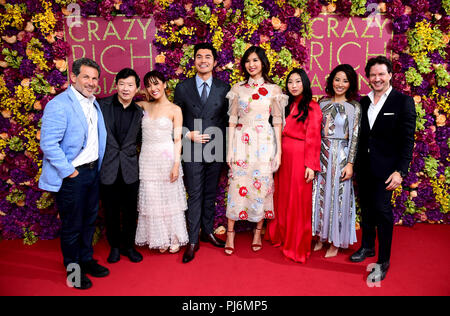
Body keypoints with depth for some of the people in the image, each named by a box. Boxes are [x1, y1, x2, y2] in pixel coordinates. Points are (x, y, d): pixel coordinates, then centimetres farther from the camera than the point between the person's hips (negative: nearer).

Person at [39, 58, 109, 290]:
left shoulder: (94, 103, 9)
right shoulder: (59, 105, -17)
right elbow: (48, 144, -21)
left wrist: (97, 166, 11)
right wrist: (69, 172, -18)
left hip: (92, 171, 8)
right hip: (72, 176, -8)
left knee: (89, 220, 20)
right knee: (72, 226, 8)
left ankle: (86, 260, 40)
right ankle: (73, 271, 27)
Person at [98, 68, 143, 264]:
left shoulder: (139, 112, 5)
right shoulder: (102, 105, -2)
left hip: (130, 170, 2)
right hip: (107, 169, -1)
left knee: (130, 211, 10)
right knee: (111, 212, 11)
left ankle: (128, 245, 31)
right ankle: (114, 246, 32)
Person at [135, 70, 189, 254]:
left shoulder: (174, 109, -2)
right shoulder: (145, 106, 8)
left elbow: (177, 139, -5)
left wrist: (176, 164, -12)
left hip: (167, 158, -3)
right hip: (148, 159, 3)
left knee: (170, 198, 6)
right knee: (152, 200, 8)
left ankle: (175, 239, 22)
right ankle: (159, 239, 23)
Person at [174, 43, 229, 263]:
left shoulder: (224, 88, 4)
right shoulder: (182, 88, 2)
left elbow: (227, 119, 7)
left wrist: (222, 143, -1)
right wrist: (188, 135, -9)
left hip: (215, 150, 2)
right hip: (192, 151, -1)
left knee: (211, 194, 13)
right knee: (195, 196, 1)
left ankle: (208, 232, 30)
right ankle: (193, 241, 12)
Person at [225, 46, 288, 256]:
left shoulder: (273, 90, 5)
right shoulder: (237, 88, 7)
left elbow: (277, 121, 4)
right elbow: (232, 120, 7)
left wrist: (278, 151, -1)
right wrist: (230, 149, 1)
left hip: (264, 143, 0)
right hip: (241, 142, 1)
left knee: (262, 185, 4)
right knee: (237, 185, 0)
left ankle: (258, 232, 20)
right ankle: (230, 233, 11)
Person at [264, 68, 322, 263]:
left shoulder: (312, 107, -5)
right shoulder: (287, 105, 15)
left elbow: (313, 138, -11)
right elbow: (280, 132, 12)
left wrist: (311, 165, -16)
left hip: (300, 158, -6)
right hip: (283, 157, 6)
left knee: (298, 201, 2)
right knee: (282, 197, 14)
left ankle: (297, 246, 16)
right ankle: (281, 236, 32)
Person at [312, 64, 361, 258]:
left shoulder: (354, 107, -4)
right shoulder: (323, 103, 8)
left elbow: (355, 137, -7)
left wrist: (350, 163, -12)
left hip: (340, 156, -4)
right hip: (321, 155, 4)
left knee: (337, 196, 3)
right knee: (319, 195, 9)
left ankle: (335, 243, 18)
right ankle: (320, 237, 24)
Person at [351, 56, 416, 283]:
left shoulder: (403, 102, -5)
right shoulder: (363, 102, 9)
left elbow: (407, 140, -9)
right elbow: (361, 136, 11)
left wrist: (400, 171, -15)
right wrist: (355, 165, 8)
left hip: (385, 168, -5)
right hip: (363, 167, 5)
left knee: (382, 210, -6)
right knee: (366, 209, 15)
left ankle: (383, 262, 6)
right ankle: (367, 246, 33)